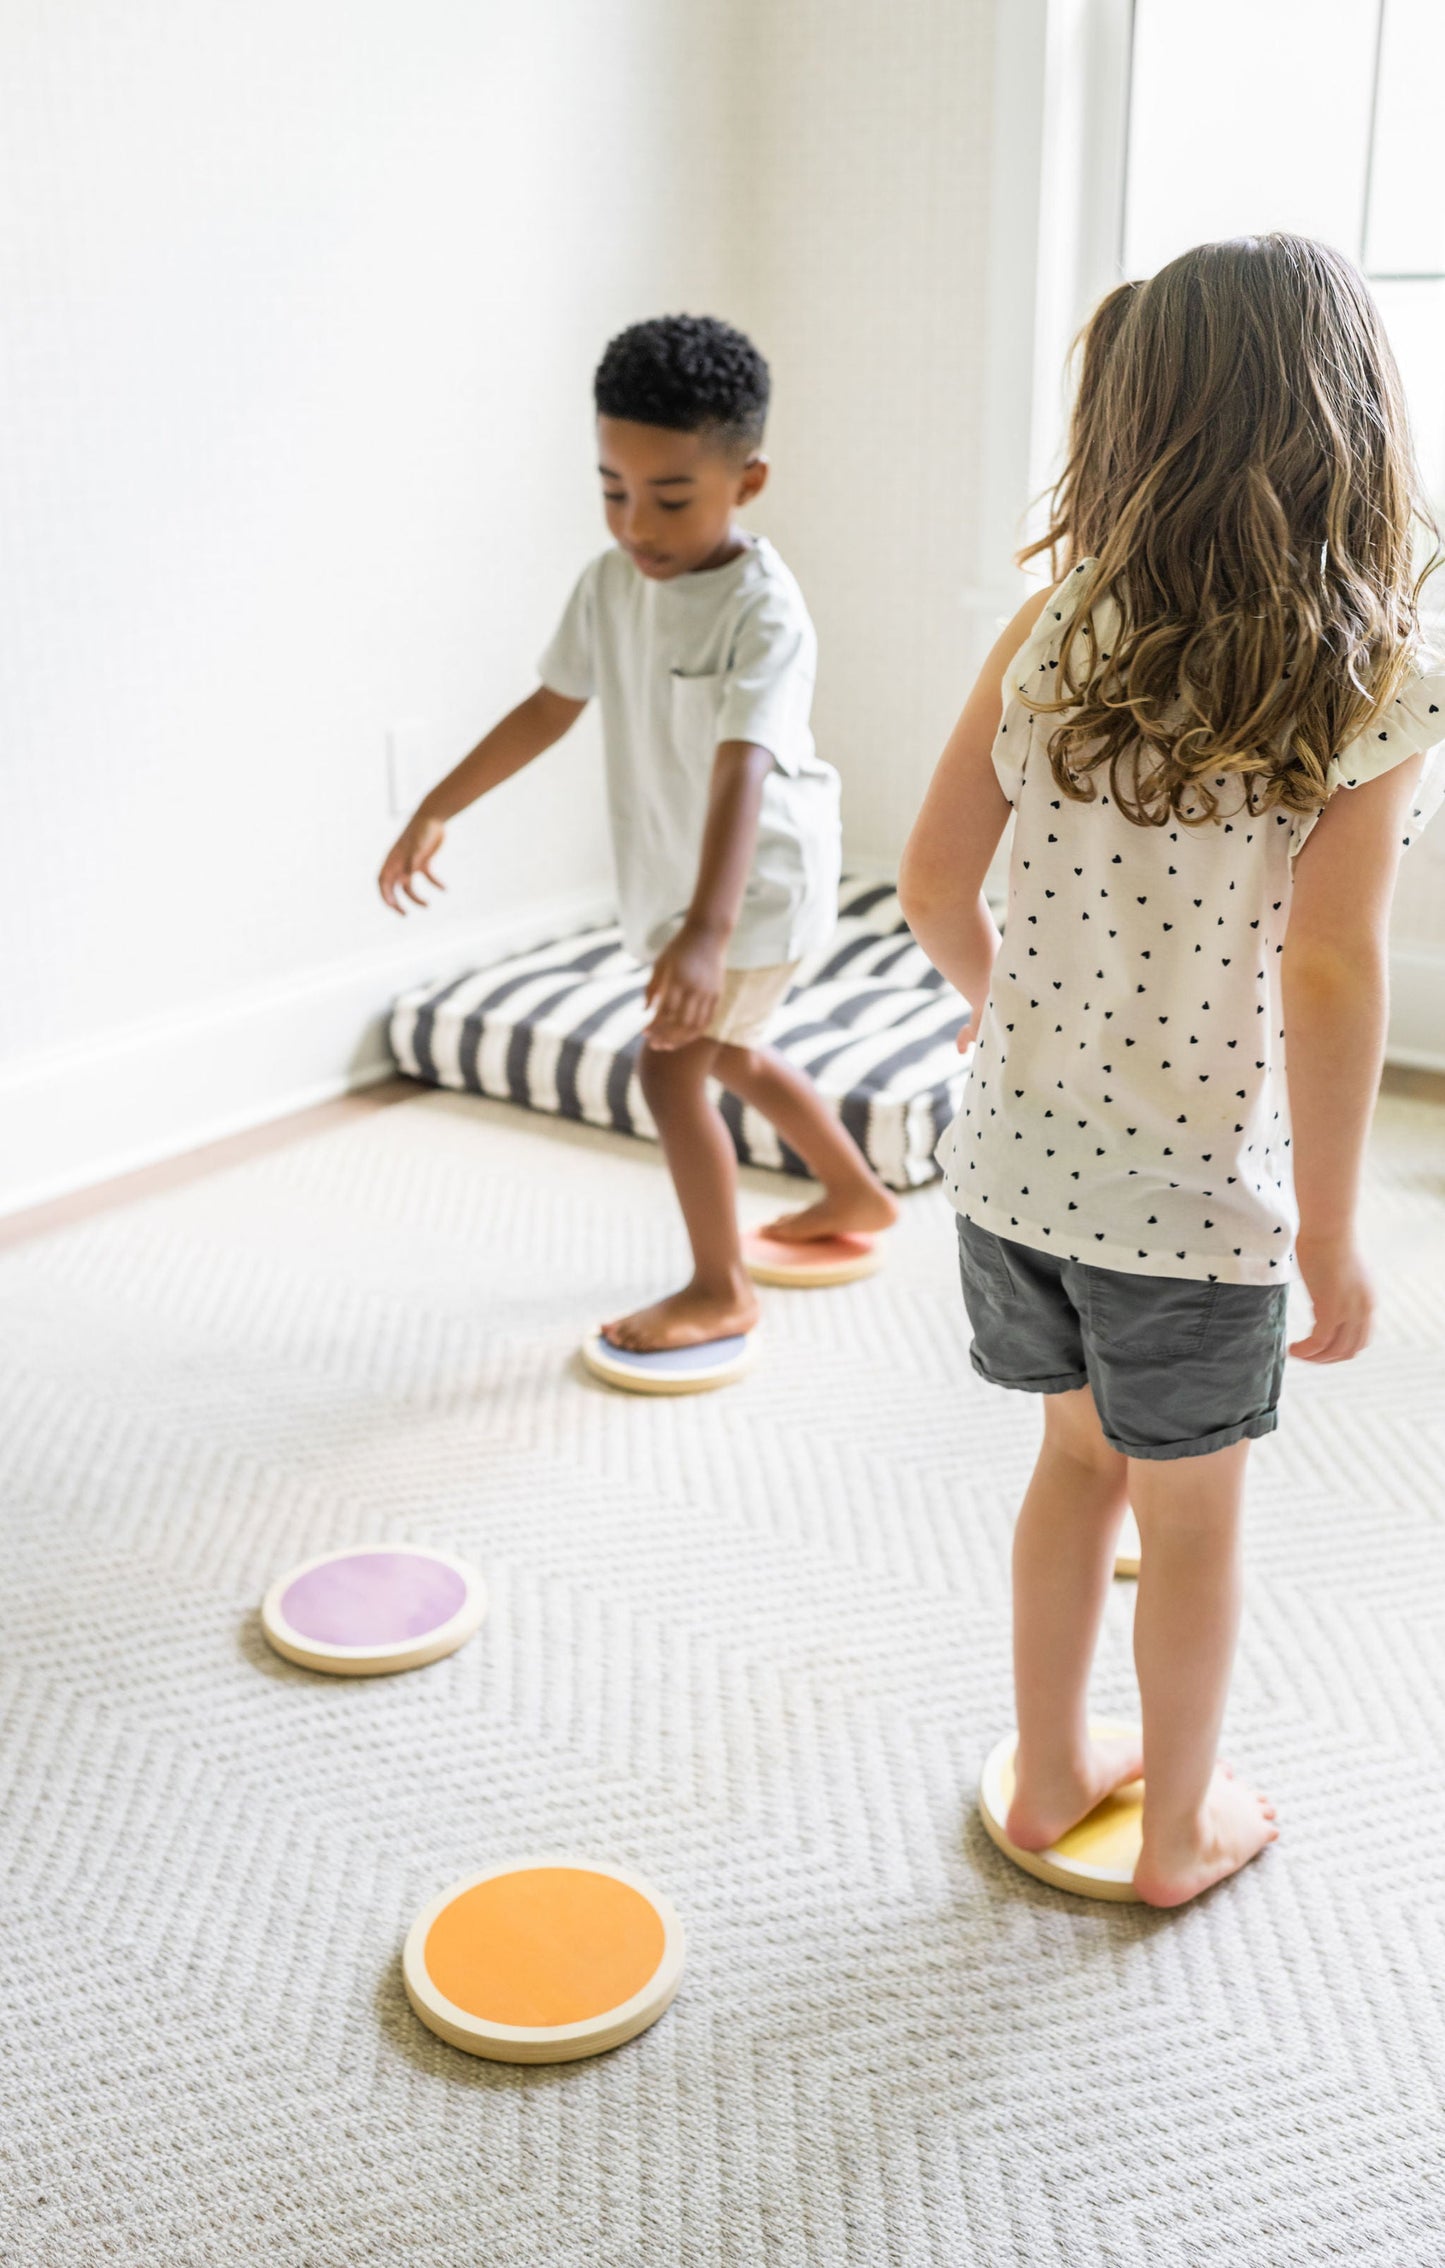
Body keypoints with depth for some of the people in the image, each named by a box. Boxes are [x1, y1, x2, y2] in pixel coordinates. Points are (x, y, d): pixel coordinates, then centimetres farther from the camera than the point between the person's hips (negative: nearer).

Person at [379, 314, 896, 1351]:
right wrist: (435, 811, 5)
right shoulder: (611, 583, -7)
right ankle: (858, 1195, 45)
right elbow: (552, 705, 5)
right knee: (723, 1048, 23)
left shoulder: (764, 613, -29)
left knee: (670, 1062, -11)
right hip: (677, 875, 9)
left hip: (760, 876, -8)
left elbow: (742, 770, -41)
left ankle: (721, 1288, 7)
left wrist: (708, 928, -53)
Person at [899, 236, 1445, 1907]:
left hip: (1017, 1156, 4)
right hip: (1195, 1198, -3)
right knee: (1191, 1523, 17)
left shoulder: (1054, 630, -5)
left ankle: (1053, 1774, 42)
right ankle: (1180, 1828, 38)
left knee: (1079, 1457, 25)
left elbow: (934, 878, -2)